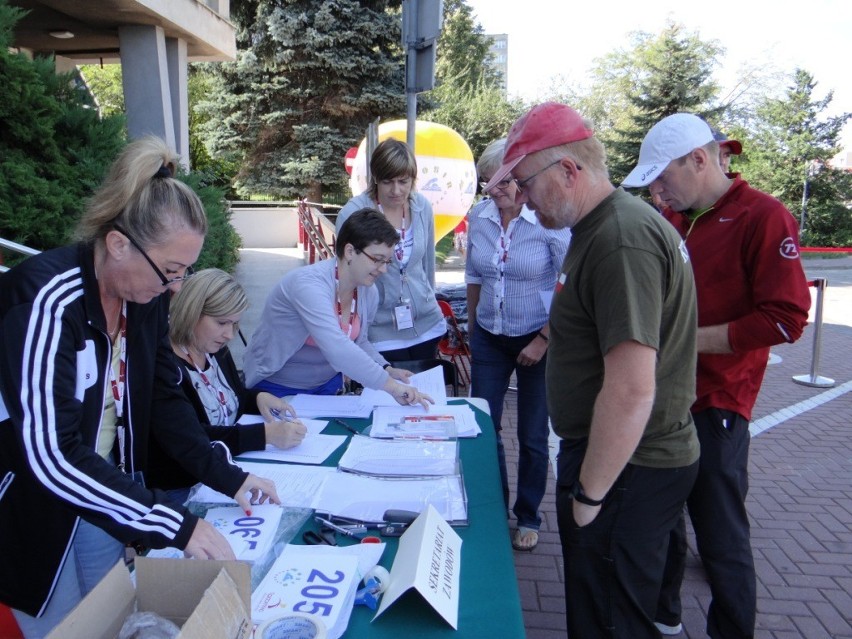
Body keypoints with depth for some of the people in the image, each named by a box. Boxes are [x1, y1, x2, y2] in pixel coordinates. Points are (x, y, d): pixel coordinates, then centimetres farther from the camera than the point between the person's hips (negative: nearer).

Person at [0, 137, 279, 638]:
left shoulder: (146, 293, -9)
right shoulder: (47, 300, -31)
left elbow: (163, 396, -1)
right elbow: (52, 457, -34)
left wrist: (227, 476, -10)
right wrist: (176, 524, -33)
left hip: (102, 487, 6)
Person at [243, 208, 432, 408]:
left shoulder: (369, 293, -7)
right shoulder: (309, 284, -30)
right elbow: (337, 349, -42)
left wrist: (387, 370, -7)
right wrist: (391, 385, -43)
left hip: (327, 385, 6)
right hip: (278, 388, -6)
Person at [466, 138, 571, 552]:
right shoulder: (479, 215, -2)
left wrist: (544, 340, -14)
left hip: (537, 339, -4)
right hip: (488, 338, 4)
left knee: (532, 436, 9)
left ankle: (528, 517, 30)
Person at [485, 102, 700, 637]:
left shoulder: (622, 241, -25)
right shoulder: (607, 226, 9)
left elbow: (631, 391, -29)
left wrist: (589, 493, -19)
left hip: (627, 469, -10)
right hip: (634, 459, 10)